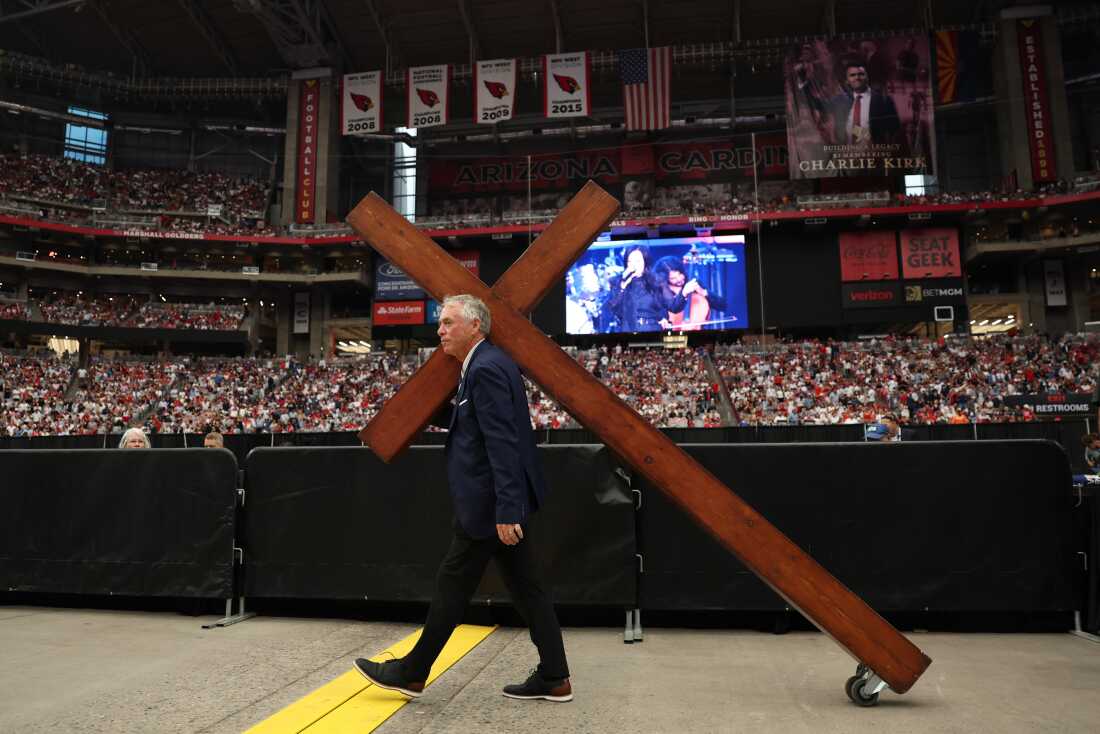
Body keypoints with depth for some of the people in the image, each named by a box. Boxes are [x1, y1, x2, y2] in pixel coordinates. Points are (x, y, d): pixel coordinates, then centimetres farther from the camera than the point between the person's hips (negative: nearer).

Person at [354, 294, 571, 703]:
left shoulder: (486, 368, -17)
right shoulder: (488, 364, 14)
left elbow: (503, 444, -24)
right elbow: (462, 421, 22)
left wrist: (505, 511, -26)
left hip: (488, 502, -10)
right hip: (505, 500, 10)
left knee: (453, 585, 4)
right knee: (525, 587, 12)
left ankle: (411, 672, 21)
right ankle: (554, 678, 20)